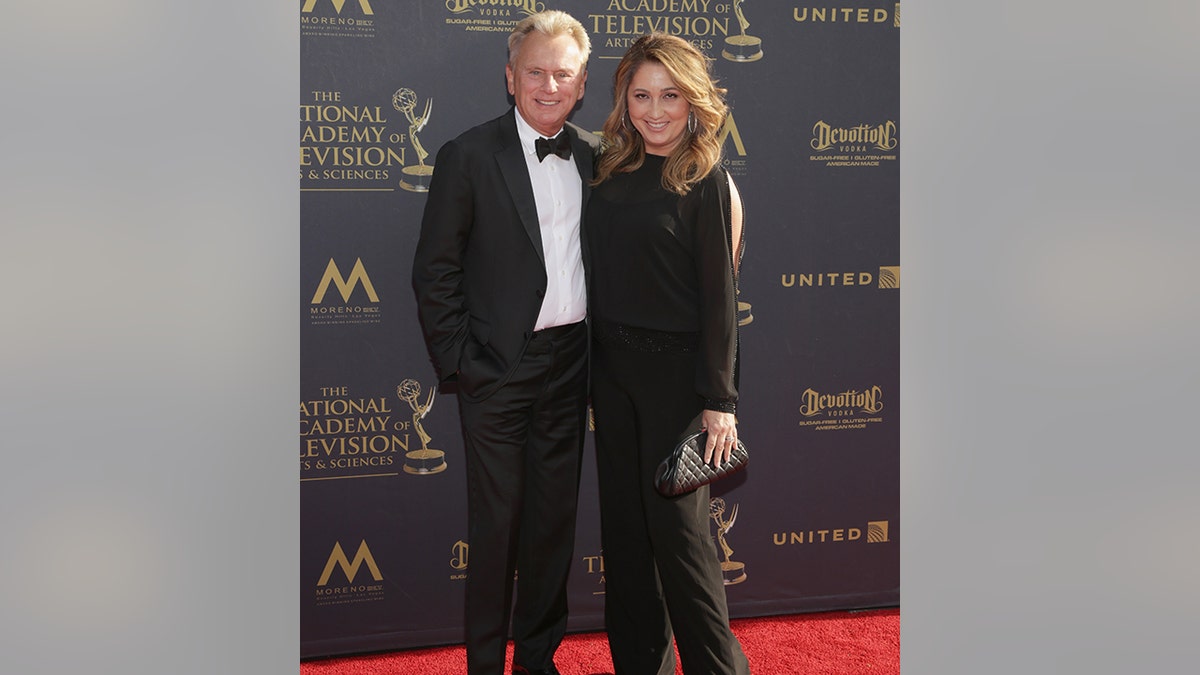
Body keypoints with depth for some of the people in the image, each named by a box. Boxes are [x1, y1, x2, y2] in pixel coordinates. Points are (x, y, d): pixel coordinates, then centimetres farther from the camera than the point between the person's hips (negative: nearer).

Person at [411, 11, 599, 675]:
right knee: (496, 521, 4)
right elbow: (433, 272, -6)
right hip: (498, 367, -4)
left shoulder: (596, 155, 7)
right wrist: (460, 363, -9)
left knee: (556, 515, 13)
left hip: (569, 363, 5)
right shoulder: (468, 156, -7)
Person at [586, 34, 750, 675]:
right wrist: (593, 359, 7)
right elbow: (601, 274, 10)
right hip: (610, 363, 6)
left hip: (675, 367, -6)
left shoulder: (706, 182, -9)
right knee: (623, 519, 12)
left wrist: (720, 399, -12)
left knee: (676, 523, -2)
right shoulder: (611, 171, 6)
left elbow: (719, 295, -10)